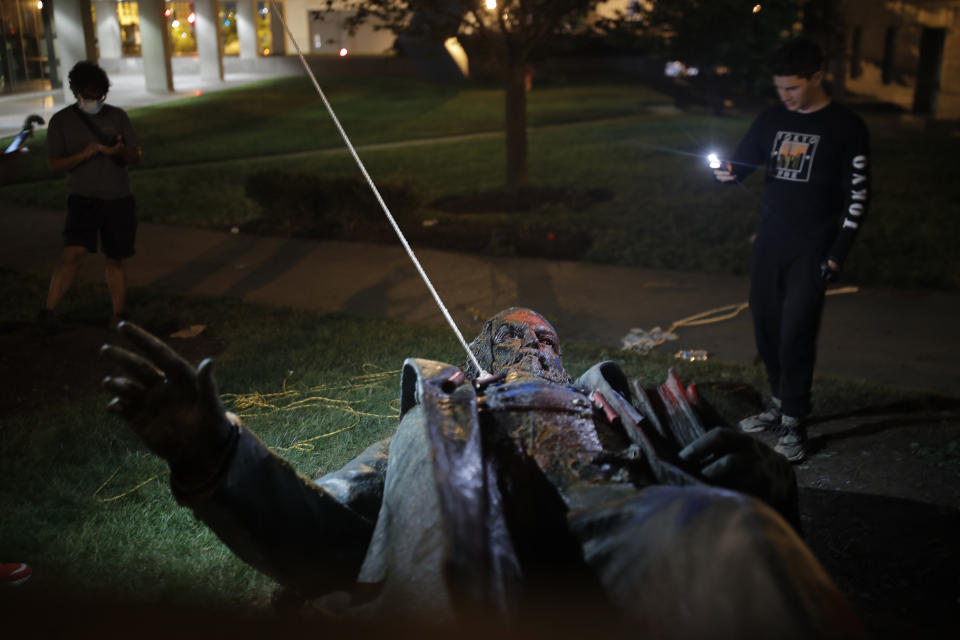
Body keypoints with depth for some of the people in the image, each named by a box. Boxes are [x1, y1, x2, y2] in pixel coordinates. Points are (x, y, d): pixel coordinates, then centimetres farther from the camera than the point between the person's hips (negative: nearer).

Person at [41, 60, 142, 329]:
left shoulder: (117, 116, 8)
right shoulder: (61, 120, 2)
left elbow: (136, 156, 9)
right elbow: (53, 163, -1)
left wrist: (121, 150, -15)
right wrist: (84, 154, -18)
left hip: (119, 199, 3)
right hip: (83, 198, -2)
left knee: (115, 260, 8)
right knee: (73, 254, -20)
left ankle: (118, 316, 18)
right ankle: (48, 310, -14)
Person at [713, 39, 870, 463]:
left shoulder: (846, 127, -5)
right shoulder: (771, 120, 8)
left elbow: (858, 194, -5)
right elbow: (741, 164, 11)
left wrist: (838, 253, -11)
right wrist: (725, 172, -15)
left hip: (811, 250, -5)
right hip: (769, 242, 5)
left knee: (795, 333, -10)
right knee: (766, 328, 9)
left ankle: (793, 426, 0)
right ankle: (780, 404, 27)